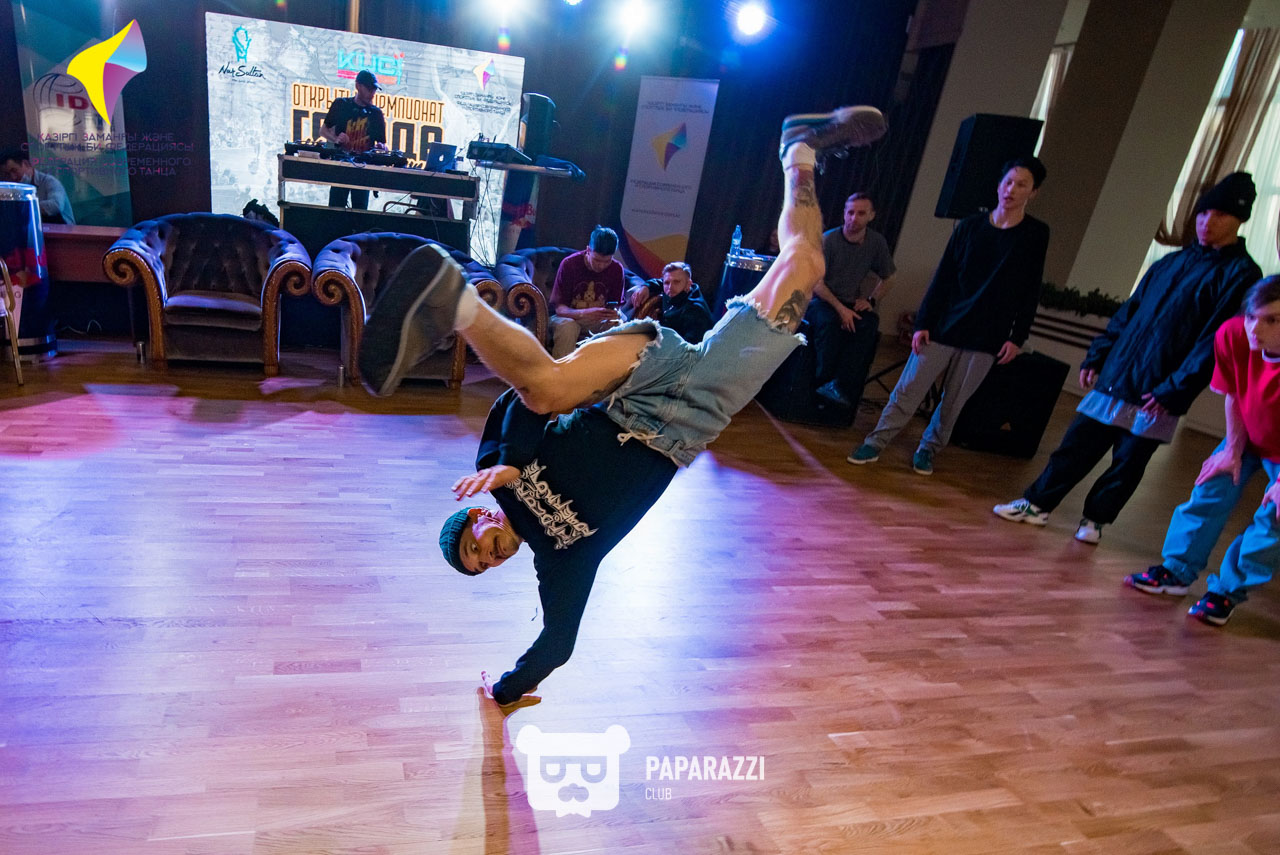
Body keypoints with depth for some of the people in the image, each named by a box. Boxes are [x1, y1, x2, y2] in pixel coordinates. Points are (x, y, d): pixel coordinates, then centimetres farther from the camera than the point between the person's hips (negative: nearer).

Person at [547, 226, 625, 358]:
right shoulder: (569, 264, -14)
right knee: (567, 326, -36)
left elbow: (615, 306, 1)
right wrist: (584, 313, -37)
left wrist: (614, 314, -25)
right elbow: (559, 308, -17)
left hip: (599, 321, 2)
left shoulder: (616, 269, -6)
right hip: (569, 317, -2)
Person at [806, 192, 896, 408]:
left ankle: (840, 387, -32)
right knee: (830, 322, -38)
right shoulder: (828, 240, -8)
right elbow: (817, 283, -11)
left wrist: (871, 300, -2)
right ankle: (824, 382, -25)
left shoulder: (877, 242, 4)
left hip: (850, 304, 3)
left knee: (870, 323, -30)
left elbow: (885, 280, 17)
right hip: (820, 301, -3)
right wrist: (840, 309, -21)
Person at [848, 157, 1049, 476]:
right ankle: (875, 443, 9)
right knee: (908, 390, -2)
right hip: (944, 327, 1)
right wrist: (923, 324, -2)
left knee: (953, 402, 6)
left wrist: (1018, 337, -3)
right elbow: (942, 279, 2)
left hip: (986, 339, 0)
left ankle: (928, 448, 25)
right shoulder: (970, 226, 3)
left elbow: (1031, 293, 2)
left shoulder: (1036, 234, 2)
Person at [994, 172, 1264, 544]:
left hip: (1156, 395, -4)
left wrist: (1173, 391, -17)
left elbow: (1214, 343, -12)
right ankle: (1036, 504, 17)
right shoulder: (1173, 262, 13)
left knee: (1127, 465, 6)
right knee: (1077, 446, 7)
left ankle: (1095, 519, 23)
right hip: (1114, 378, 5)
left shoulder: (1241, 275, -4)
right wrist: (1096, 356, 10)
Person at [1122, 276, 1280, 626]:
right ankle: (1177, 571, 18)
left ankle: (1228, 592, 12)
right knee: (1209, 493, 4)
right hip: (1248, 438, 4)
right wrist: (1233, 450, -5)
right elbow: (1233, 395, -9)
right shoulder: (1232, 335, -27)